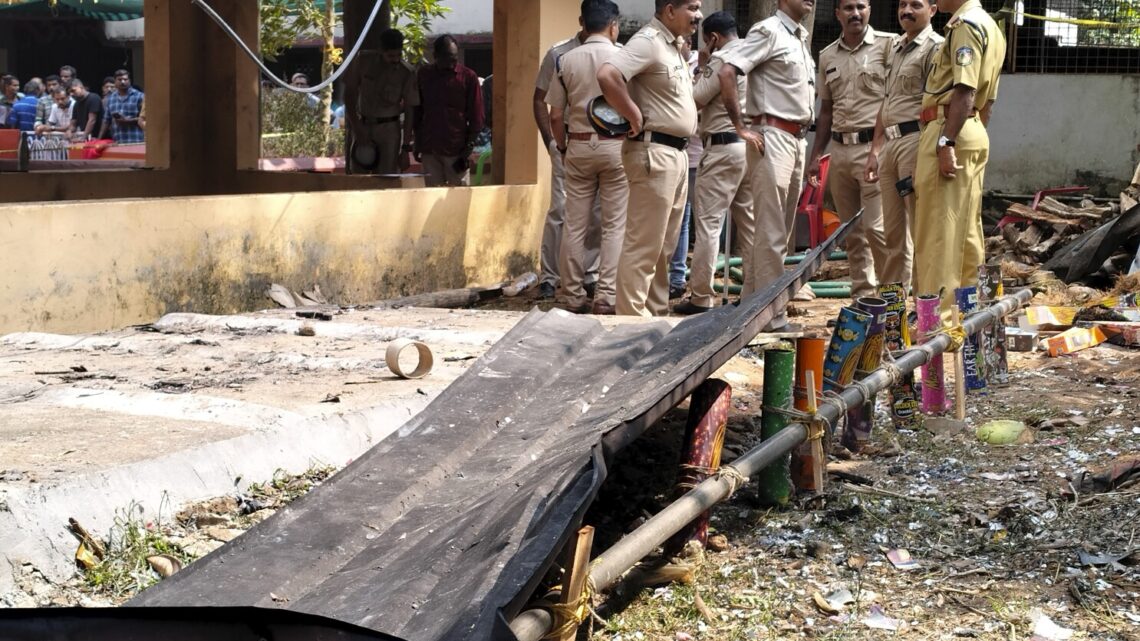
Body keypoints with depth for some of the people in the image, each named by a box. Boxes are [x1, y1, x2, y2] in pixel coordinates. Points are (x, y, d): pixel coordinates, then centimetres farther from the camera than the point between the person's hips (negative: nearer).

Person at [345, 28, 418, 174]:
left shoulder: (407, 73, -10)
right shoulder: (365, 60, -5)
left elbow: (409, 111, -6)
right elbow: (349, 92, 2)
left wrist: (405, 148, -8)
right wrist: (357, 128, -5)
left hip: (389, 129, -3)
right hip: (363, 125, 3)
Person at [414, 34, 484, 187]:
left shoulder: (468, 77, -3)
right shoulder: (424, 74, 7)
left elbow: (476, 118, -2)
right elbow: (417, 110, 14)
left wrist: (467, 150, -7)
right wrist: (417, 144, 10)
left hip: (456, 150, -3)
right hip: (429, 149, 3)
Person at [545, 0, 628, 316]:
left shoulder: (566, 60, 1)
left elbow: (556, 115, 3)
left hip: (578, 147, 3)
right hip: (615, 146, -3)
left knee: (574, 225, 7)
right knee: (615, 225, 2)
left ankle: (574, 297, 10)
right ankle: (606, 297, -3)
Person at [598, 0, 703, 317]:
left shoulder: (675, 45, 16)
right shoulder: (648, 42, -14)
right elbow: (607, 75, -29)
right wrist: (635, 117, -22)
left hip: (676, 153, 10)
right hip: (653, 152, -10)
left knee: (664, 245, 15)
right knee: (643, 244, -7)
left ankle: (656, 313, 23)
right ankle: (632, 319, -4)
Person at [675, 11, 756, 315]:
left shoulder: (721, 59, -10)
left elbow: (695, 99, -9)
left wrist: (703, 67, 4)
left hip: (724, 146, -8)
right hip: (751, 145, 8)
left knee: (708, 222, -5)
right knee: (749, 223, 10)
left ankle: (701, 298, -6)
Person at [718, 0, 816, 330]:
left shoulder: (801, 37, 17)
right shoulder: (768, 31, -8)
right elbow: (726, 73, -18)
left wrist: (805, 138, 16)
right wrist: (740, 127, -16)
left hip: (797, 139, 9)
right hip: (772, 138, -9)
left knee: (781, 231, 12)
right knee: (771, 232, -7)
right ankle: (772, 316, -5)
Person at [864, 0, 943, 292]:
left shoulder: (934, 47, -6)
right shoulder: (895, 47, 21)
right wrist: (875, 151, 20)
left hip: (916, 141, -9)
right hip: (890, 144, 9)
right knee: (894, 233, 12)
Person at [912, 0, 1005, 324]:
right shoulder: (989, 26, 21)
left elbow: (964, 91, -21)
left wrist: (946, 142, -25)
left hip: (948, 131, -10)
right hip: (975, 134, 10)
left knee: (938, 231, -10)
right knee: (966, 230, 12)